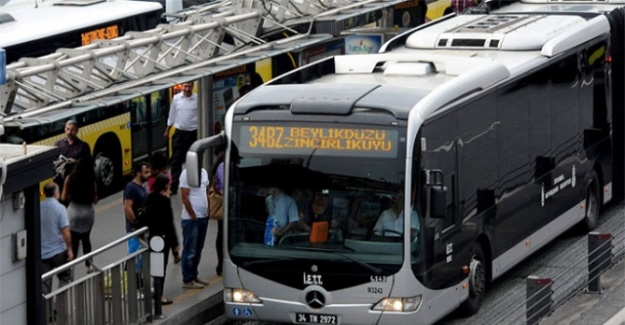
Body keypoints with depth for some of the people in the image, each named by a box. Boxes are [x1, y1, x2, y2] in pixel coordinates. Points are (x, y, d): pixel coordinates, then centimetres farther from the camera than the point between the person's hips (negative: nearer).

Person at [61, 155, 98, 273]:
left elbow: (63, 198, -5)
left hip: (74, 212, -1)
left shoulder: (70, 178, -8)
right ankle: (89, 265, 24)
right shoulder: (92, 181, -9)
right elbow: (95, 200, -5)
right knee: (86, 238, 21)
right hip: (88, 212, 1)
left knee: (74, 241, 3)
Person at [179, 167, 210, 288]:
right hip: (191, 219, -8)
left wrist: (208, 211, 9)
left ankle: (194, 276, 25)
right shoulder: (186, 173, -15)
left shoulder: (204, 172, 9)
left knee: (198, 249, 15)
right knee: (190, 251, -1)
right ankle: (187, 280, 4)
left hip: (203, 217, 8)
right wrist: (193, 216, -14)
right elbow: (184, 197, -16)